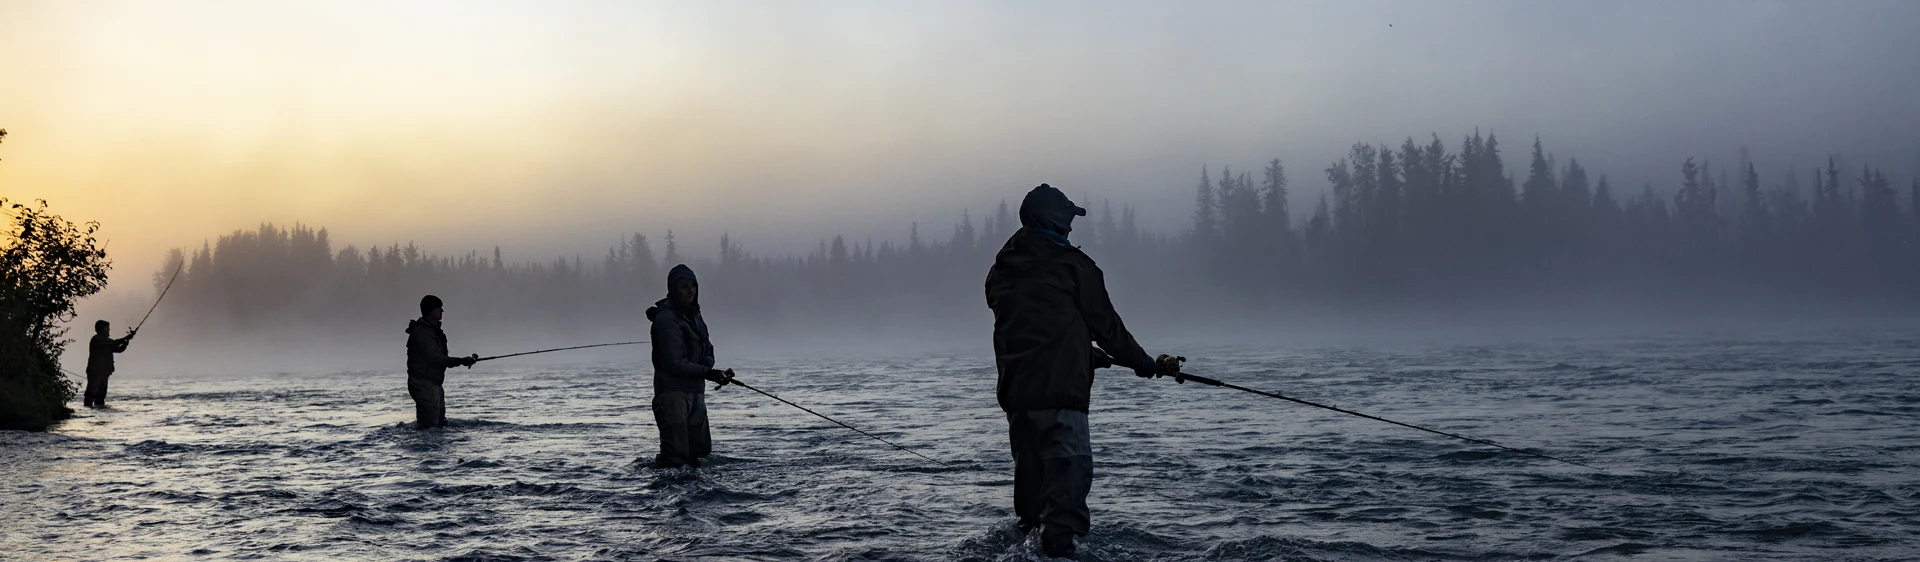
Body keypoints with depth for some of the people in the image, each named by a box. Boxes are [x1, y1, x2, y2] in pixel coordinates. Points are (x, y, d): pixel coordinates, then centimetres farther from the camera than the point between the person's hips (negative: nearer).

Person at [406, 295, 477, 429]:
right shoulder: (422, 331, -14)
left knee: (441, 425, 13)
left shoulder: (433, 331, 19)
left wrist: (464, 360, 8)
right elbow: (434, 358, -21)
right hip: (424, 384, -11)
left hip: (434, 385, 11)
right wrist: (460, 361, -19)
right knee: (429, 427, -15)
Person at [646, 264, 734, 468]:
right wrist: (707, 373, -23)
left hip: (695, 392, 9)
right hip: (673, 391, -9)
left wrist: (708, 364, -8)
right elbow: (675, 363, -19)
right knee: (676, 454, -13)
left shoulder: (694, 315, 13)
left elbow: (707, 350, 15)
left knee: (699, 449, 15)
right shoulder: (666, 319, -15)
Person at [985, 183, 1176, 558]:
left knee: (1030, 469, 19)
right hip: (1060, 388, -7)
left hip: (1014, 390, 7)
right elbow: (1104, 322, 0)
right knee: (1071, 466, -9)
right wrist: (1140, 361, 16)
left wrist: (1091, 355, 30)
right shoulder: (1072, 264, -5)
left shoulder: (1001, 269, 14)